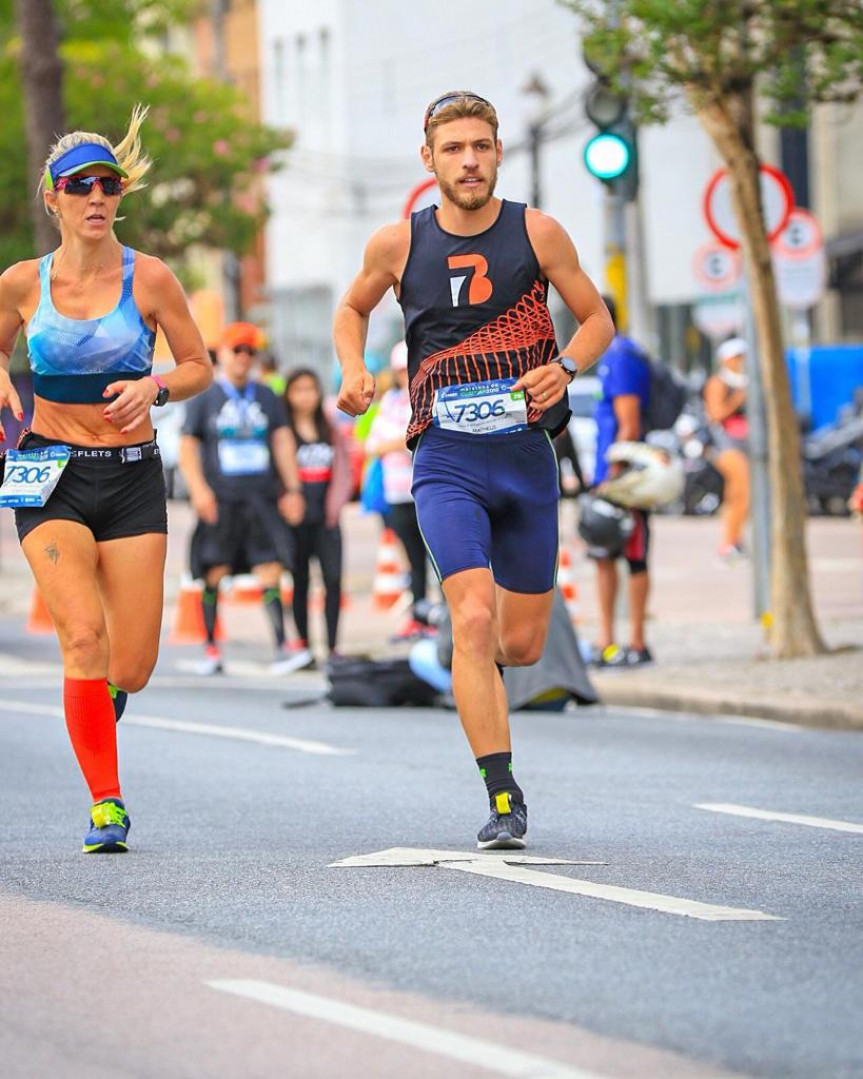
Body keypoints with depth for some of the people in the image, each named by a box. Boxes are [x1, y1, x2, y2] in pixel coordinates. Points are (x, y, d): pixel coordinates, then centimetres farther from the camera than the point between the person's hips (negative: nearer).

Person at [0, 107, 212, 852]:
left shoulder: (149, 279, -4)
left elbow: (200, 366, 5)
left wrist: (155, 387, -15)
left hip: (133, 478, 0)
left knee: (133, 666, -3)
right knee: (84, 635, -19)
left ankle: (99, 701, 35)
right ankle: (106, 804, -10)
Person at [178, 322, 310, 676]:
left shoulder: (266, 397, 14)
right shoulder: (204, 398, 7)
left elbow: (283, 441, 11)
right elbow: (187, 447, 3)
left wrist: (292, 489, 2)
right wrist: (199, 489, -11)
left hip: (262, 498, 2)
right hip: (220, 500, -2)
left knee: (270, 570, -7)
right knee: (215, 573, 1)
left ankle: (281, 649, -13)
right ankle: (211, 649, 9)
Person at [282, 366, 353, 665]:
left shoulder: (330, 430, 13)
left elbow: (343, 470, 11)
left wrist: (335, 504, -1)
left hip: (326, 517, 3)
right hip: (296, 518, -3)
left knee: (333, 579, -8)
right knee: (299, 582, 1)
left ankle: (332, 647, -6)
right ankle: (303, 646, 7)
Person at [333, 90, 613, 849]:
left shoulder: (537, 233, 0)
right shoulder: (399, 245, 1)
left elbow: (598, 319, 8)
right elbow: (353, 310, 20)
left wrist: (564, 368, -12)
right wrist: (355, 374, 1)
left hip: (527, 453, 1)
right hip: (447, 463, -1)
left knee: (522, 644, 7)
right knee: (475, 616, -20)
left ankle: (474, 662, 46)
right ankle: (504, 798, -17)